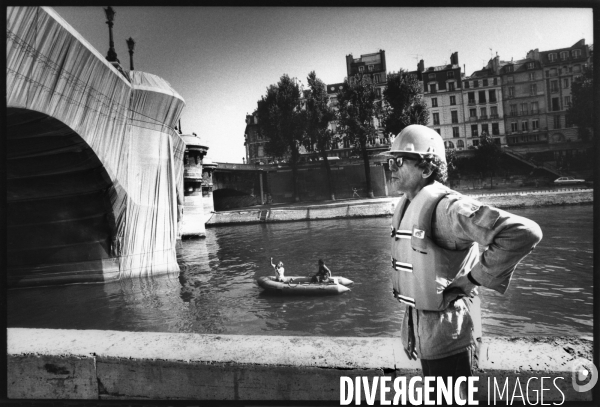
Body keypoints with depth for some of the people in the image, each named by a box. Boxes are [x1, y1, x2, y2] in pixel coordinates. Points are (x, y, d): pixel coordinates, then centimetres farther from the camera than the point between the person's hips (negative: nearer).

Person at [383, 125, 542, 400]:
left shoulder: (447, 206, -25)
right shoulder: (406, 205, 4)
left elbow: (524, 233, -34)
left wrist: (474, 278, -24)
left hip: (447, 330, -9)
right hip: (421, 324, 9)